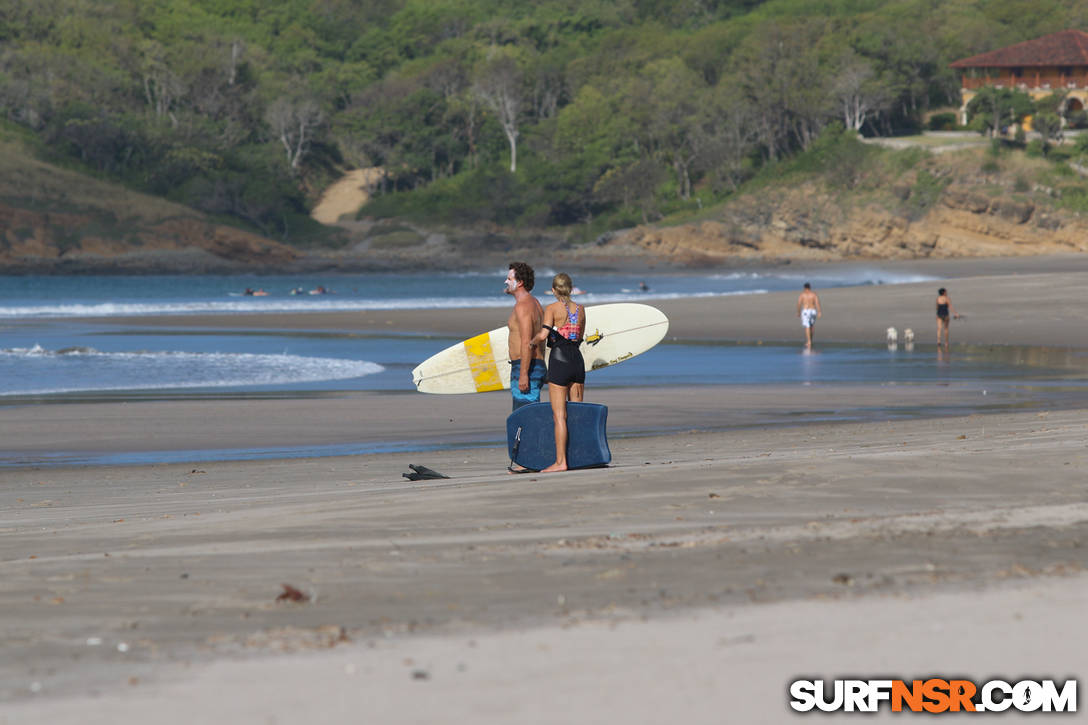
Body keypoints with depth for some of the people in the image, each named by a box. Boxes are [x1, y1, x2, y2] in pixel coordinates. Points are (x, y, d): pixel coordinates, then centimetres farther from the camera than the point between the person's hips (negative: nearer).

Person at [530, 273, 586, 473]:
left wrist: (532, 341, 1)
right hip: (577, 360, 5)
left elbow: (543, 335, -18)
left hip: (559, 361, -5)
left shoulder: (552, 309, -7)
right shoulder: (580, 309, 8)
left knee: (559, 415, -5)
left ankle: (560, 461, -9)